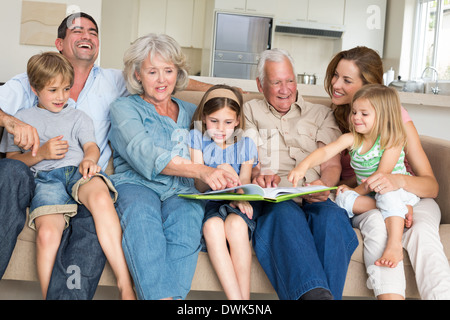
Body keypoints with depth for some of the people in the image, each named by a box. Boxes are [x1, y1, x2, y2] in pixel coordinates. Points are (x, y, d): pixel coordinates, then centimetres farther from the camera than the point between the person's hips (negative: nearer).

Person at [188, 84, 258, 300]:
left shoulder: (245, 144, 12)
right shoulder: (196, 138, 8)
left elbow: (244, 184, 2)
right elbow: (199, 187, 0)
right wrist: (218, 173, -22)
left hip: (234, 206, 1)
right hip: (206, 203, 0)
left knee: (236, 224, -35)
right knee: (213, 225, -36)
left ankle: (245, 296, -28)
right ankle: (235, 298, -36)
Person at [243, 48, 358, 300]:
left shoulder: (321, 114, 27)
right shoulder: (250, 112, 25)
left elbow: (332, 165, 15)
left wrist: (323, 185, -12)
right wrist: (257, 175, -16)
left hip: (313, 198, 2)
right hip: (271, 199, -1)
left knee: (331, 216, -36)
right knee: (286, 213, -39)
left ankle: (329, 294, -49)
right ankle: (315, 293, -59)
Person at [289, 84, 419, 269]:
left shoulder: (393, 140, -14)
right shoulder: (351, 139, -3)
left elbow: (382, 175, -18)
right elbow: (325, 152, -18)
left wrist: (356, 191, -16)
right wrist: (304, 165, -36)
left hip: (396, 189, -5)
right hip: (368, 194, 5)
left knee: (388, 194, -38)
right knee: (342, 198, -23)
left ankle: (394, 245, -47)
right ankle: (400, 211, -27)